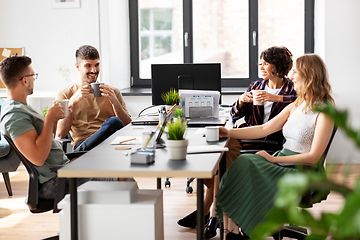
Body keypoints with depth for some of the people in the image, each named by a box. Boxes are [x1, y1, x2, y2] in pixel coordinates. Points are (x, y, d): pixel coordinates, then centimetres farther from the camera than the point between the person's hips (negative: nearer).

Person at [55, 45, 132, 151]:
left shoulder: (113, 92, 23)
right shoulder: (65, 95, 15)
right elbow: (60, 134, 2)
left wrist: (114, 101, -3)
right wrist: (72, 102, -8)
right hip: (82, 143, -3)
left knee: (113, 122, -35)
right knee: (114, 122, -35)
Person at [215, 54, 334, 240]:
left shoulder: (324, 112, -10)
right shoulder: (295, 106, 15)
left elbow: (313, 157, -14)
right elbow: (264, 129, 13)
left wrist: (274, 159, -13)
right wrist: (229, 133, 5)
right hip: (282, 162, 7)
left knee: (245, 166, -23)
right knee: (242, 163, -20)